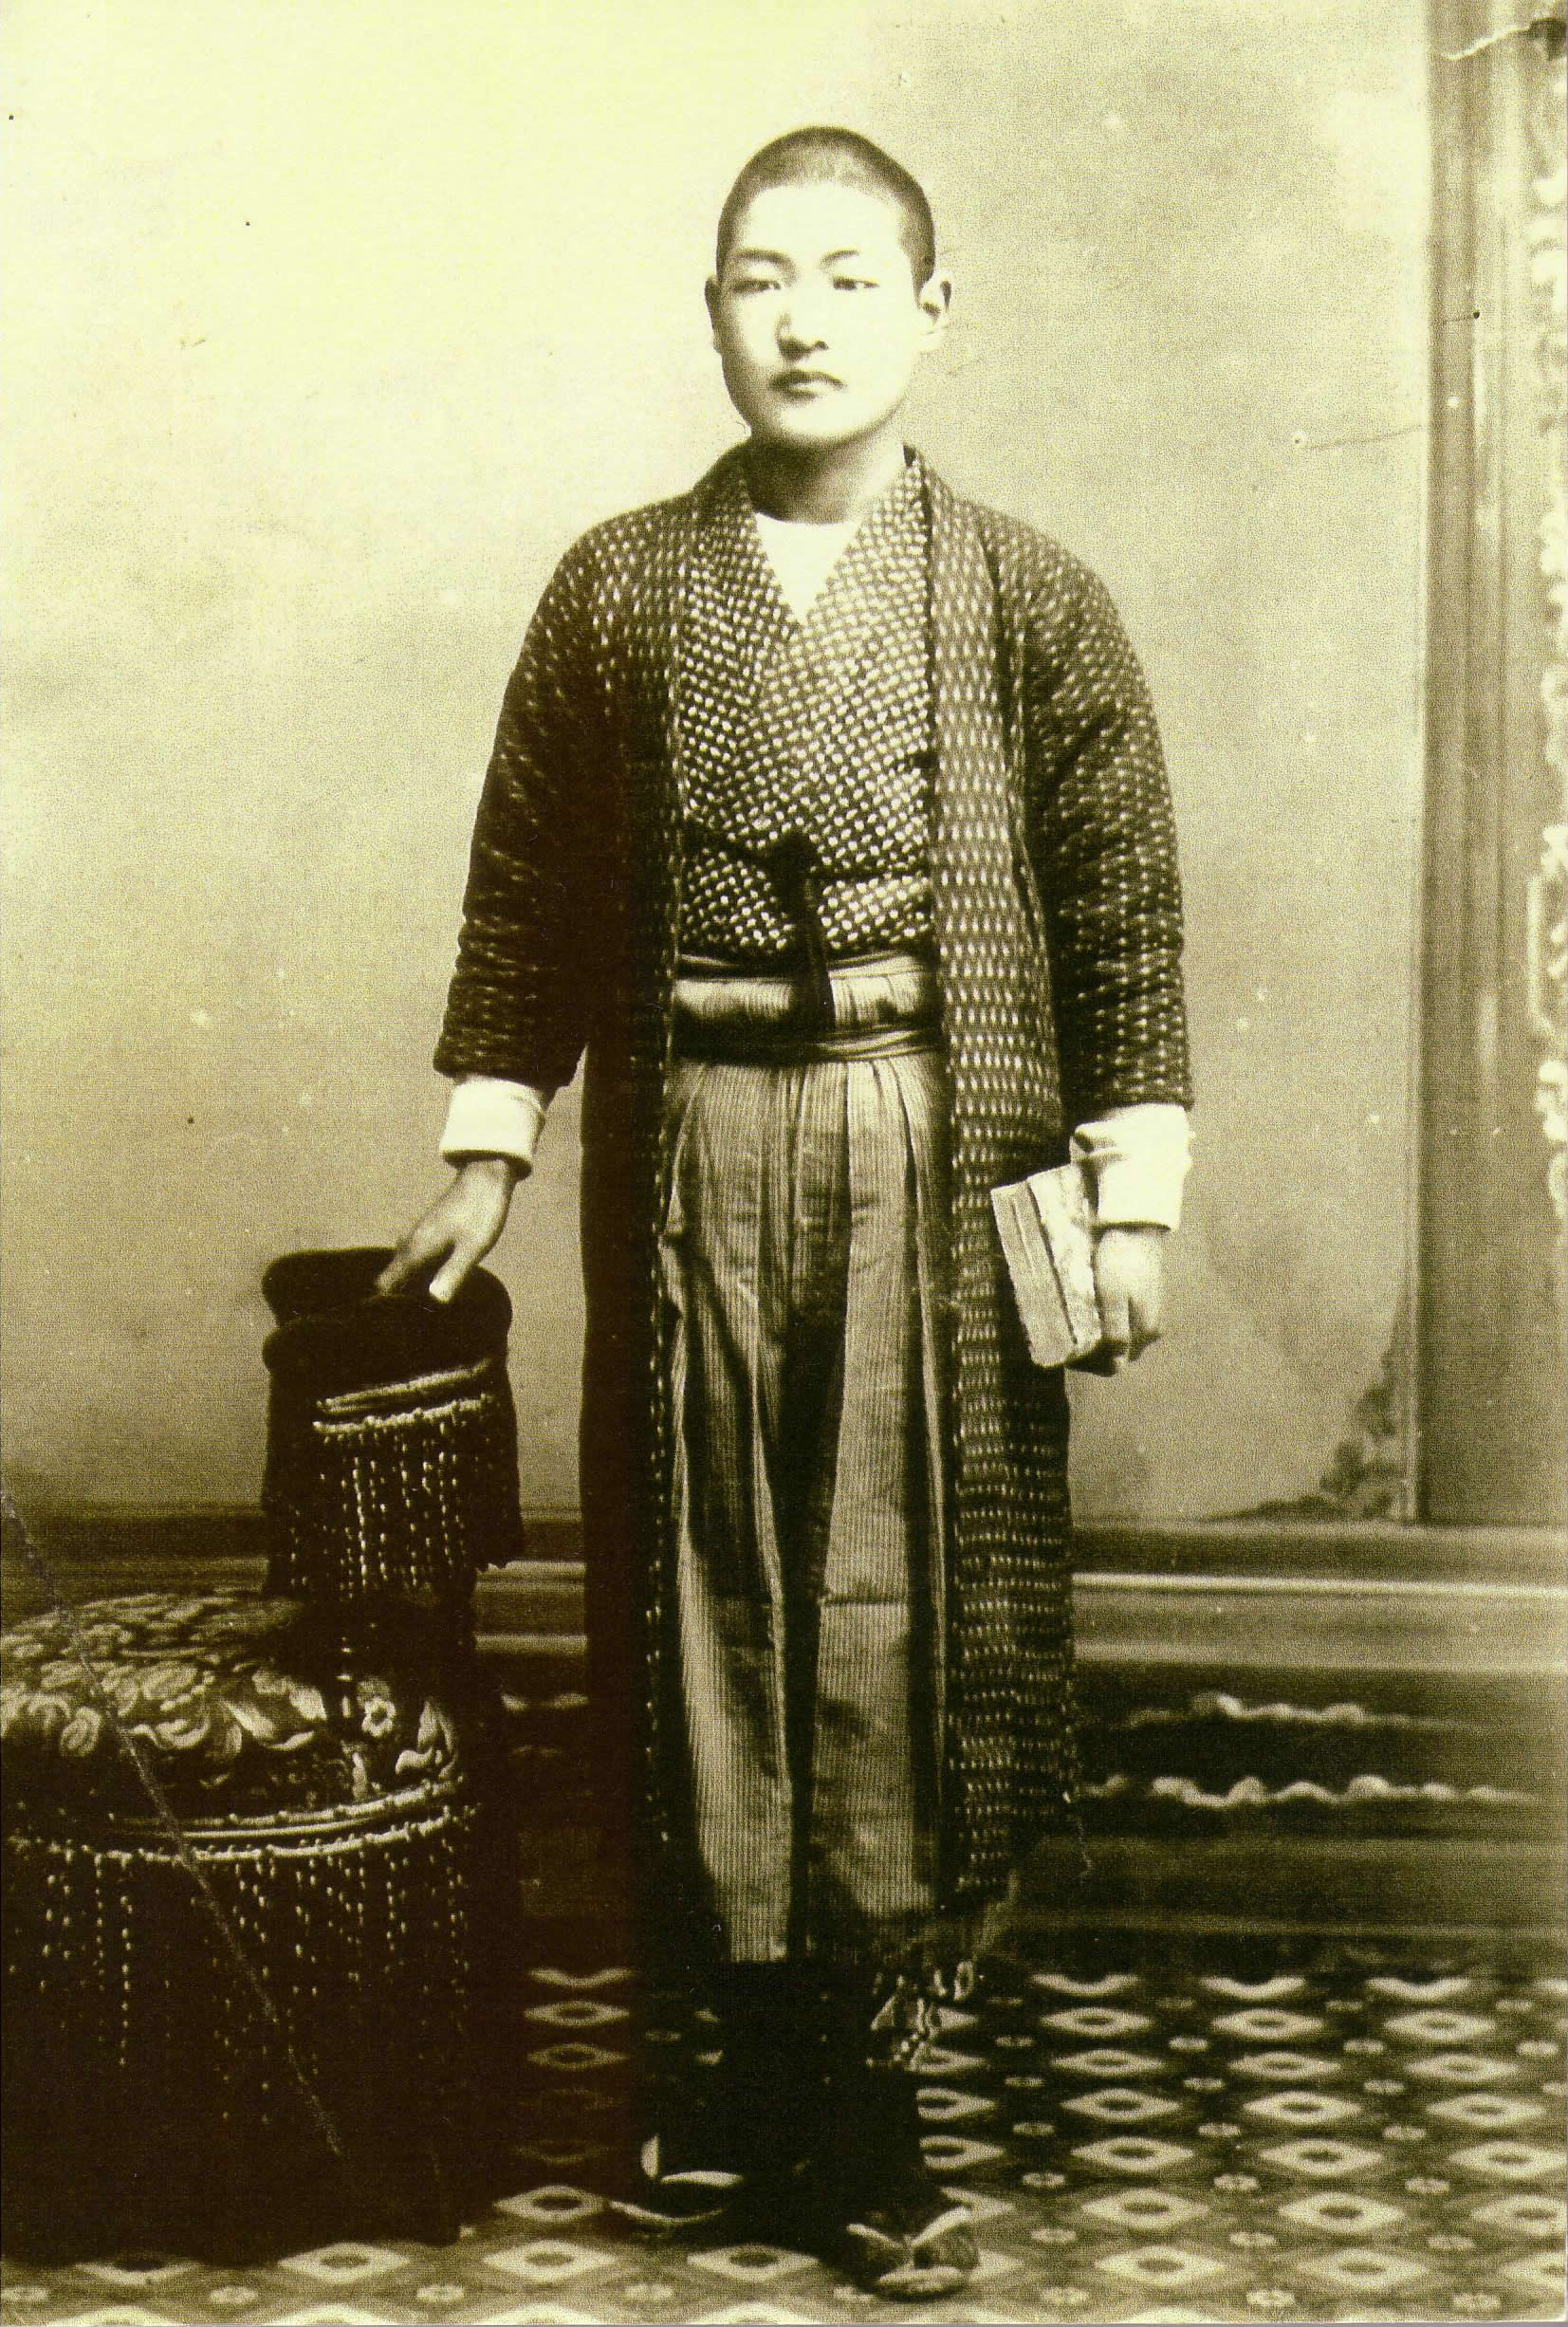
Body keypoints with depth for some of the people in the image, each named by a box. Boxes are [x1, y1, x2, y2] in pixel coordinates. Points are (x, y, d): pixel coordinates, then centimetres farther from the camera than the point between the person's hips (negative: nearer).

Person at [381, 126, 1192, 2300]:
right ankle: (758, 2059, 21)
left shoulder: (1028, 597, 4)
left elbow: (1123, 903, 3)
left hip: (938, 1153, -1)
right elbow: (529, 884, 11)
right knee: (708, 1600, 6)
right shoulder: (616, 591, 8)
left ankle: (868, 2083, 12)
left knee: (911, 1608, 0)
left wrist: (1133, 1187, -2)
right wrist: (486, 1146, 7)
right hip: (690, 1156, 2)